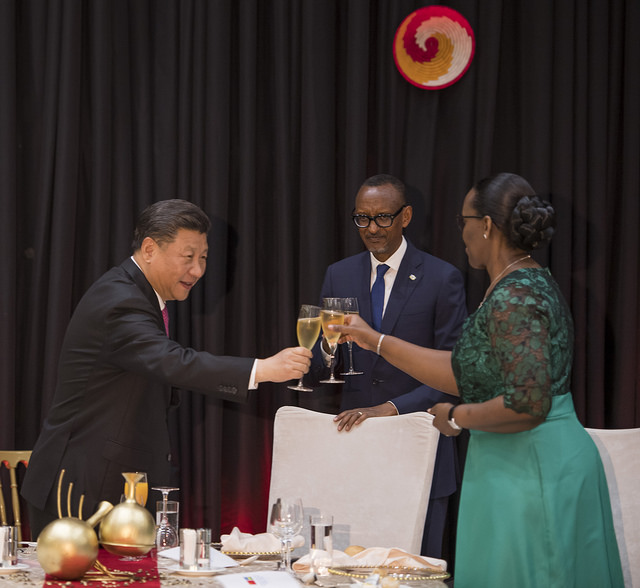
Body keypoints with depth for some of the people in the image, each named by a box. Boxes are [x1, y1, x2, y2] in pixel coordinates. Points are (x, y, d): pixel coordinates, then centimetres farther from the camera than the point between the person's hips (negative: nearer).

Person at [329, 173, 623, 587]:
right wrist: (376, 341, 19)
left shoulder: (513, 297, -19)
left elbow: (527, 405, -28)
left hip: (528, 471, -10)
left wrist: (456, 417, -12)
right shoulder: (532, 284, 13)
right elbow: (464, 372, 16)